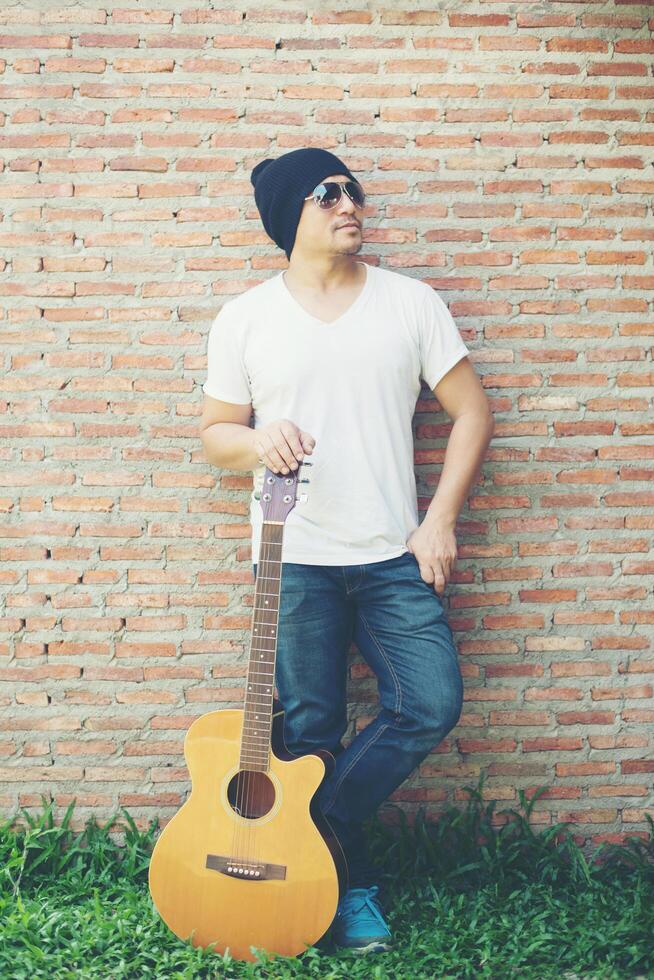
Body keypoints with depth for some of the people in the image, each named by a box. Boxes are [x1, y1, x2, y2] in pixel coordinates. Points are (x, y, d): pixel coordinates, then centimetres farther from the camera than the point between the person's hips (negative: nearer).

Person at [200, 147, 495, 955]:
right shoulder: (245, 319, 1)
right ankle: (350, 885, 24)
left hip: (394, 555, 1)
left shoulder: (411, 303, 2)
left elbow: (471, 410, 4)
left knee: (432, 705, -7)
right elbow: (215, 432, 7)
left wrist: (440, 519, -5)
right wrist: (257, 441, -17)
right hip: (293, 559, -1)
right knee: (311, 730, 4)